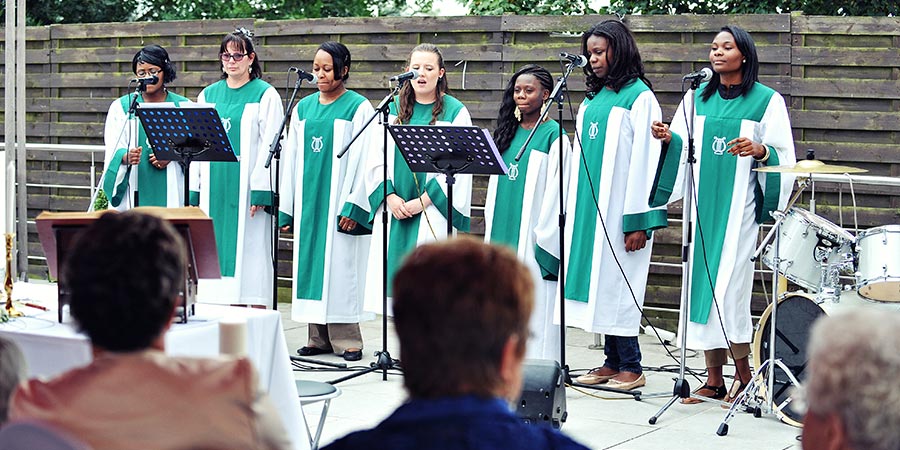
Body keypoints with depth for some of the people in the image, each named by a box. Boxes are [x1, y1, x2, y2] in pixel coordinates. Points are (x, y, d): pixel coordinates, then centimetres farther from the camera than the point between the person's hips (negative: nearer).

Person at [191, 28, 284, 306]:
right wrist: (195, 192, 7)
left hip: (247, 190, -5)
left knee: (250, 250, -5)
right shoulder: (208, 95, 14)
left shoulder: (266, 95, 0)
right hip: (215, 189, 5)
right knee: (222, 252, 4)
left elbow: (270, 146, -6)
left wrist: (261, 191, -14)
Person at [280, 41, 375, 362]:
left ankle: (346, 340, 1)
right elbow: (292, 159, 13)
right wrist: (286, 208, 9)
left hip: (339, 201, -5)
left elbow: (364, 160, -8)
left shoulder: (359, 108, -3)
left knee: (341, 266, -5)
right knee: (311, 264, 5)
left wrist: (353, 204, -15)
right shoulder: (304, 108, 12)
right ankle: (319, 338, 12)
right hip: (308, 201, 5)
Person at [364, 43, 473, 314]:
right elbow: (377, 159, 9)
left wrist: (424, 200, -13)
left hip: (433, 213, -4)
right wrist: (390, 196, -7)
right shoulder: (393, 109, 12)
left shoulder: (455, 112, 1)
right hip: (396, 209, 4)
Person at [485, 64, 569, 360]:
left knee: (535, 301, -5)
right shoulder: (508, 132, 14)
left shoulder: (554, 135, -5)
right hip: (502, 229, 7)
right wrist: (491, 223, 13)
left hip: (532, 232, -7)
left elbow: (556, 189, -9)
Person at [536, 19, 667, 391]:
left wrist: (638, 220, -16)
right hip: (588, 207, 7)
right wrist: (571, 210, 14)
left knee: (616, 283, -5)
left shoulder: (639, 97, -7)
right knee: (598, 281, 7)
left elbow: (644, 160, -12)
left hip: (618, 208, -7)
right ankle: (612, 362, 13)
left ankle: (631, 368, 1)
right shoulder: (592, 99, 15)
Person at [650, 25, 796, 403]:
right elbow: (682, 149, 15)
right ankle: (714, 379, 9)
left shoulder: (767, 101, 2)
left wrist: (759, 150, -21)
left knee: (728, 286, -10)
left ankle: (743, 373, 5)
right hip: (701, 203, 5)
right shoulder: (697, 98, 14)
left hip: (739, 207, -5)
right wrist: (669, 138, -7)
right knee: (702, 283, 2)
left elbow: (783, 156, -2)